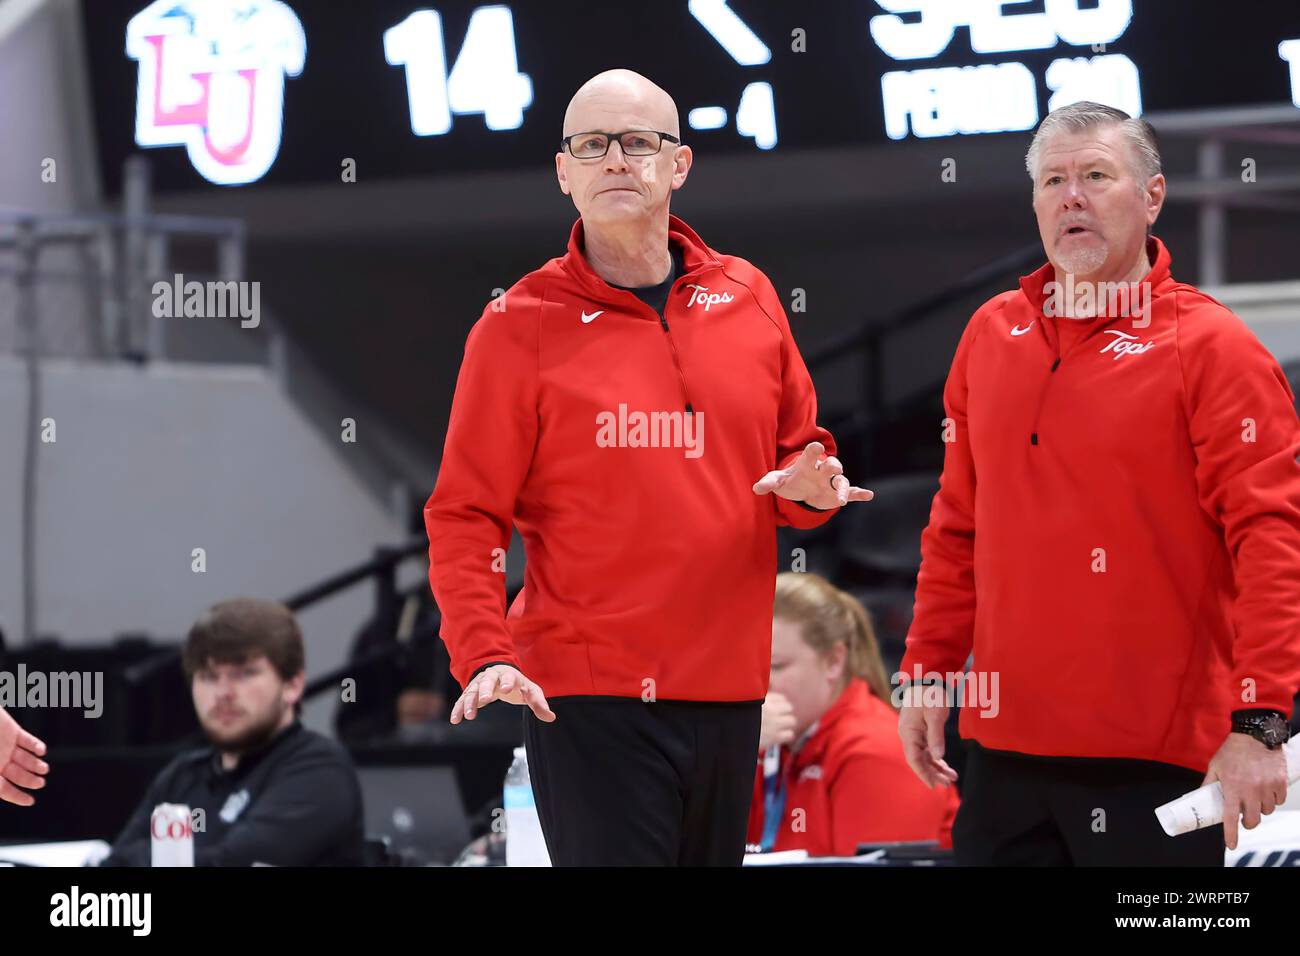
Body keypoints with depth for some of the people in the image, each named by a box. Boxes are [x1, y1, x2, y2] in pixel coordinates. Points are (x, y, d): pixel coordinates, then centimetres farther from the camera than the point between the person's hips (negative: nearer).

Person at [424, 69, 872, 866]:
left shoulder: (748, 299, 10)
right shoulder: (523, 323, -2)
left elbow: (795, 451, 20)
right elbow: (466, 516, -4)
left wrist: (808, 486, -4)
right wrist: (485, 655, -17)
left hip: (730, 688, 4)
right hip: (586, 696, -4)